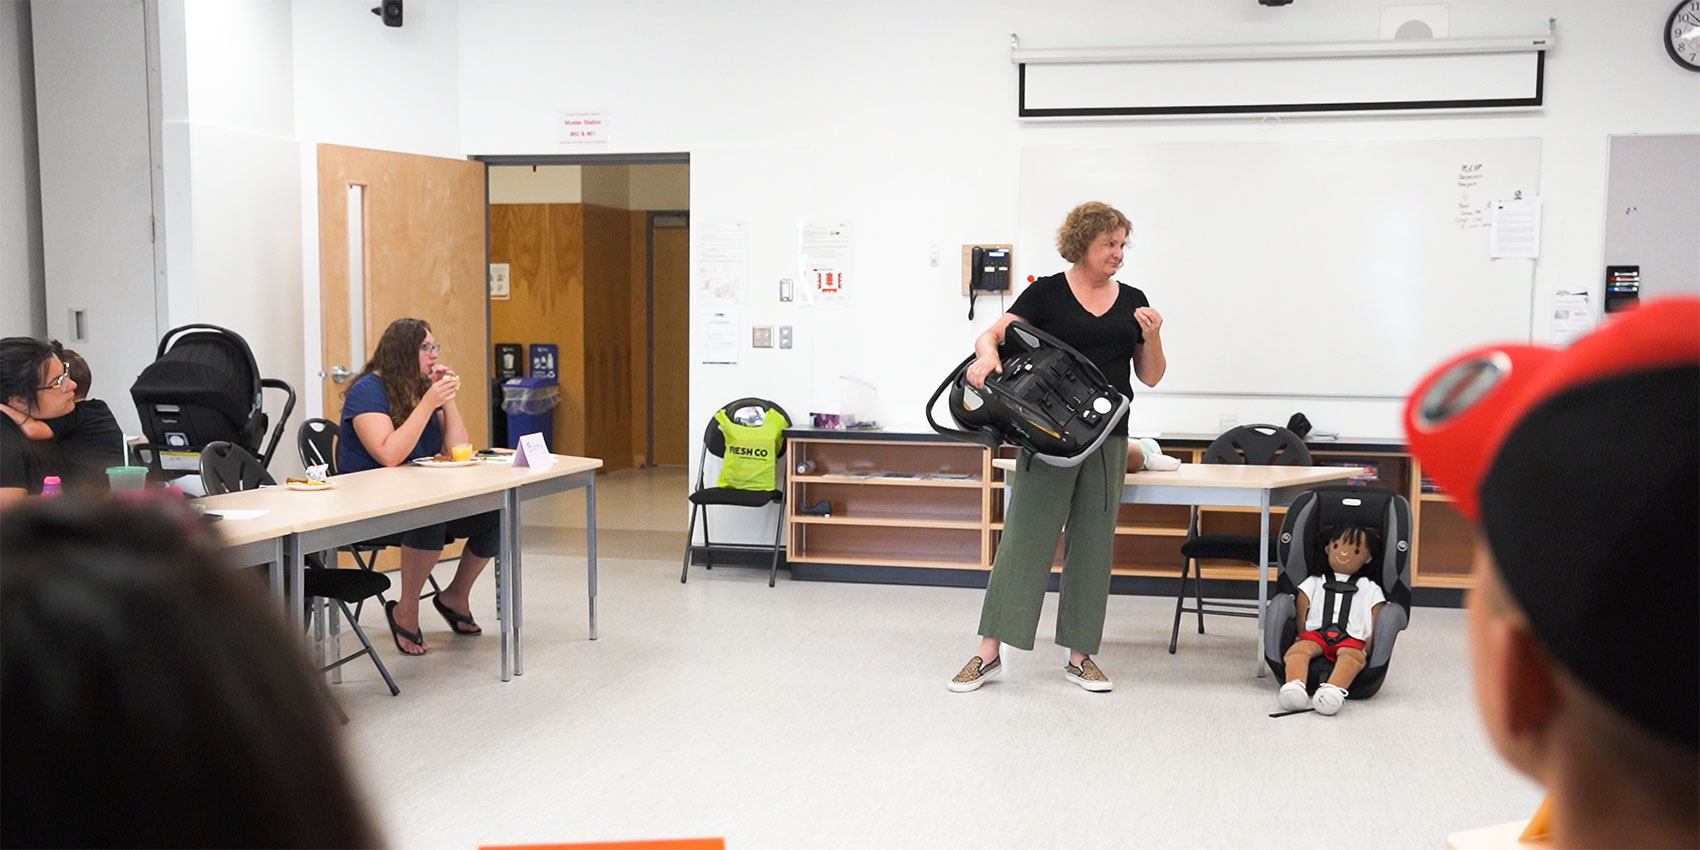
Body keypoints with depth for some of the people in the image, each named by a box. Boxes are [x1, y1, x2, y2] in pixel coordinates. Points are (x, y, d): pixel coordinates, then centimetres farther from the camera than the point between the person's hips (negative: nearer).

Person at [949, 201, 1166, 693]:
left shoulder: (1132, 301, 10)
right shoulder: (1048, 293, -1)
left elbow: (1151, 376, 11)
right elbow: (994, 334, -9)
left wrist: (1152, 336, -8)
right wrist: (987, 355, -31)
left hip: (1108, 438, 4)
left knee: (1093, 543, 7)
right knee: (1025, 537, -5)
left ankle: (1080, 655, 16)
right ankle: (989, 653, 0)